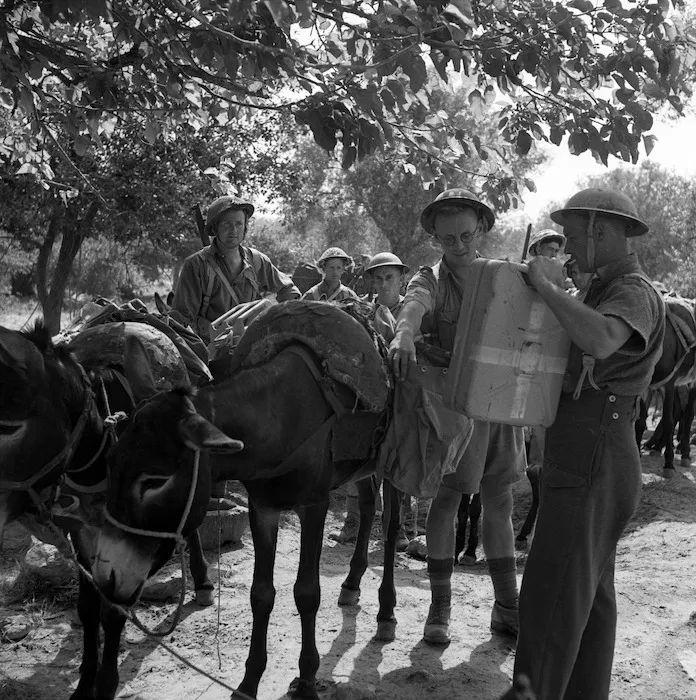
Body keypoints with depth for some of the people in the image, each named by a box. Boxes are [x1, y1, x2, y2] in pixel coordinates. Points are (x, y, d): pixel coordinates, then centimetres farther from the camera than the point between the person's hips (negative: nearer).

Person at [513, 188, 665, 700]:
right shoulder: (604, 290, 18)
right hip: (585, 451, 10)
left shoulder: (635, 293, -13)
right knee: (591, 592, 17)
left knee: (552, 588, -8)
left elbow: (600, 340, -36)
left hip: (593, 455, -10)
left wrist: (548, 286, -24)